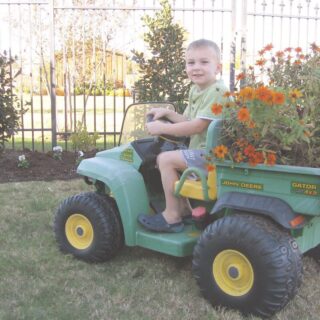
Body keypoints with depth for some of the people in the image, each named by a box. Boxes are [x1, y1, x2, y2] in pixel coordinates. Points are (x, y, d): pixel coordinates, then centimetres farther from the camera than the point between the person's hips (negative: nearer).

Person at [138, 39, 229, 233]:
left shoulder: (217, 91, -18)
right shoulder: (195, 90, 12)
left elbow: (197, 126, -24)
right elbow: (188, 120, 18)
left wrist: (162, 128, -17)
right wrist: (167, 113, 4)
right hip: (203, 150, 11)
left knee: (166, 159, -16)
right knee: (171, 159, 19)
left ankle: (172, 216, -7)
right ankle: (184, 208, 20)